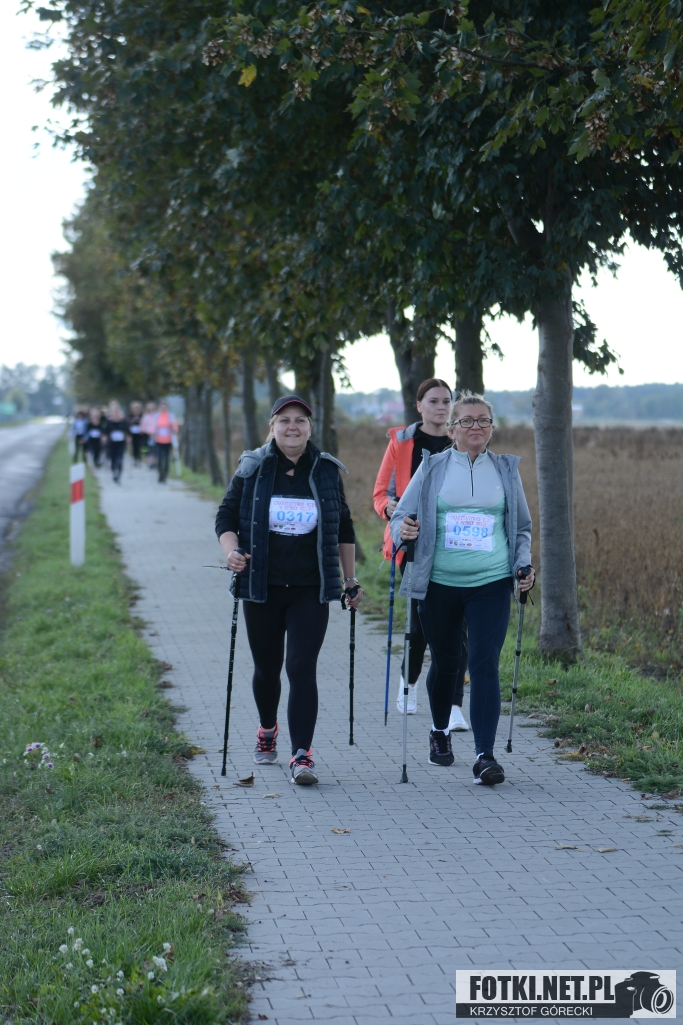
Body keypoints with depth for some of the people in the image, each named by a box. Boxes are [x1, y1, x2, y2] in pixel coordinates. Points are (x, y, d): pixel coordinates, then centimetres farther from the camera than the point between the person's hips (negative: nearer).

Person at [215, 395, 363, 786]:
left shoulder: (327, 471, 4)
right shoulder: (252, 469, 1)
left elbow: (344, 529, 13)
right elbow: (227, 516, 5)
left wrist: (351, 580, 13)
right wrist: (232, 551, -15)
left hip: (311, 591, -1)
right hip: (262, 589, 1)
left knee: (302, 669, -12)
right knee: (266, 668, 14)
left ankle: (302, 755, -14)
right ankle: (268, 730, 42)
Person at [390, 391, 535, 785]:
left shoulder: (506, 470, 9)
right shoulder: (432, 468, 4)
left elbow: (522, 527, 18)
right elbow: (401, 514, 7)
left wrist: (524, 564, 2)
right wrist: (403, 531, -17)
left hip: (492, 583, 0)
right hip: (439, 583, 0)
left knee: (485, 665, -11)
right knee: (445, 663, 12)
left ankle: (485, 755, -11)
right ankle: (440, 731, 38)